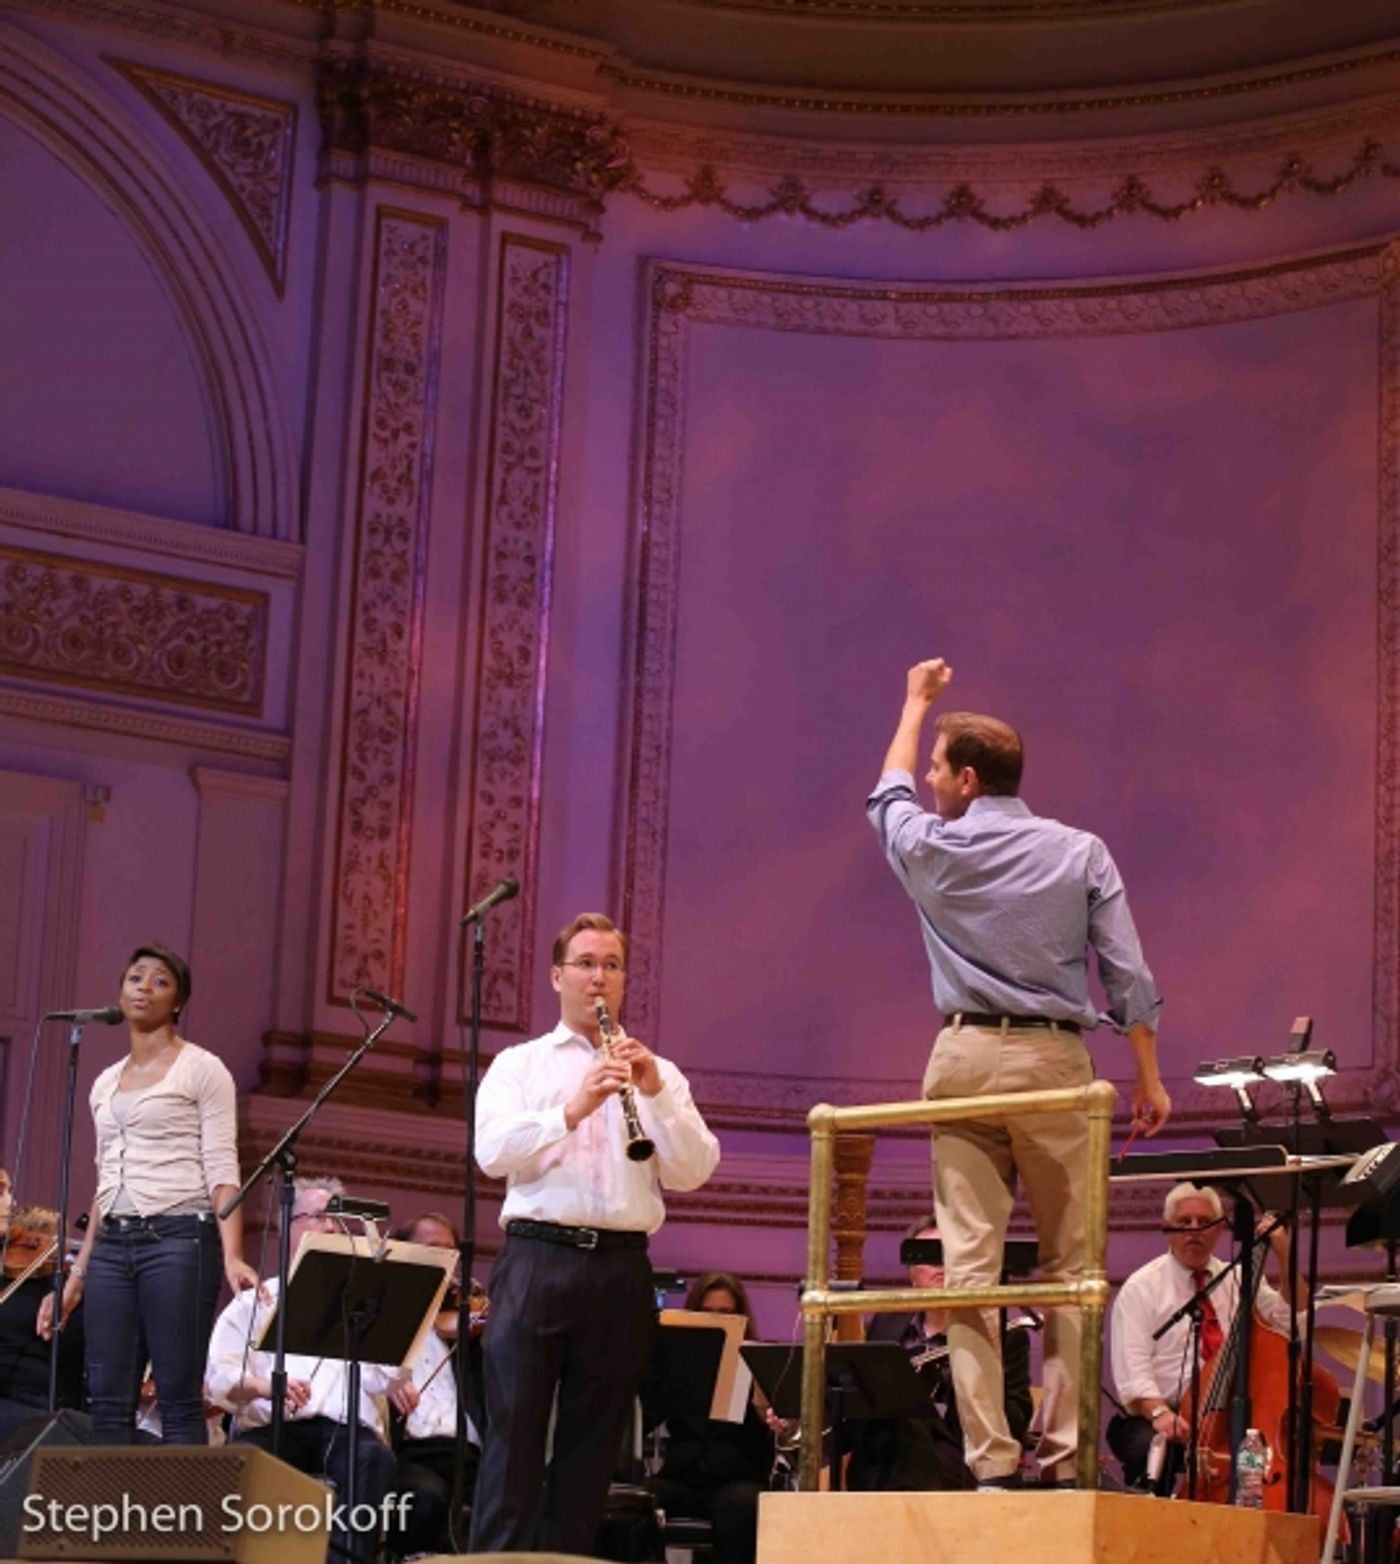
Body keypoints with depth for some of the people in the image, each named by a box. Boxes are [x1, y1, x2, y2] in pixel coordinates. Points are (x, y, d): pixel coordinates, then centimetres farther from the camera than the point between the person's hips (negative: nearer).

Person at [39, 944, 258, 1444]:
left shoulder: (202, 1070, 1)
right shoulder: (106, 1082, 19)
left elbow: (222, 1171, -7)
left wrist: (231, 1255, -20)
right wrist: (76, 1275, 17)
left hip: (179, 1239, -6)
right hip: (113, 1244, 6)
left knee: (178, 1398, -8)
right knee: (109, 1401, 1)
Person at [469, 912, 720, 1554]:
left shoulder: (659, 1073, 15)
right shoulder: (519, 1064, 11)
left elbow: (694, 1172, 2)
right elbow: (492, 1152, -6)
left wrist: (655, 1094, -12)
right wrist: (572, 1109, -20)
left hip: (621, 1268, 2)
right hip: (537, 1260, -2)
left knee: (592, 1444, 4)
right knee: (514, 1436, -5)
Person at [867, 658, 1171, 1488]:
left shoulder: (931, 851, 4)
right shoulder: (1080, 852, 2)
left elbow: (888, 795, 28)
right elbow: (1128, 975, -1)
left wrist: (916, 702, 41)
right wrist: (1149, 1075, 9)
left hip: (963, 1057, 1)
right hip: (1054, 1059, -1)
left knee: (970, 1262, -2)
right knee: (1069, 1263, 3)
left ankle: (991, 1457, -7)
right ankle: (1063, 1455, -4)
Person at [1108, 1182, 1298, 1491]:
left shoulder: (1239, 1281, 16)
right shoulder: (1141, 1288, 3)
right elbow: (1132, 1370, -6)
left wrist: (1284, 1258, -3)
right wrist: (1159, 1412, -25)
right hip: (1160, 1422, -3)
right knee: (1153, 1450, -37)